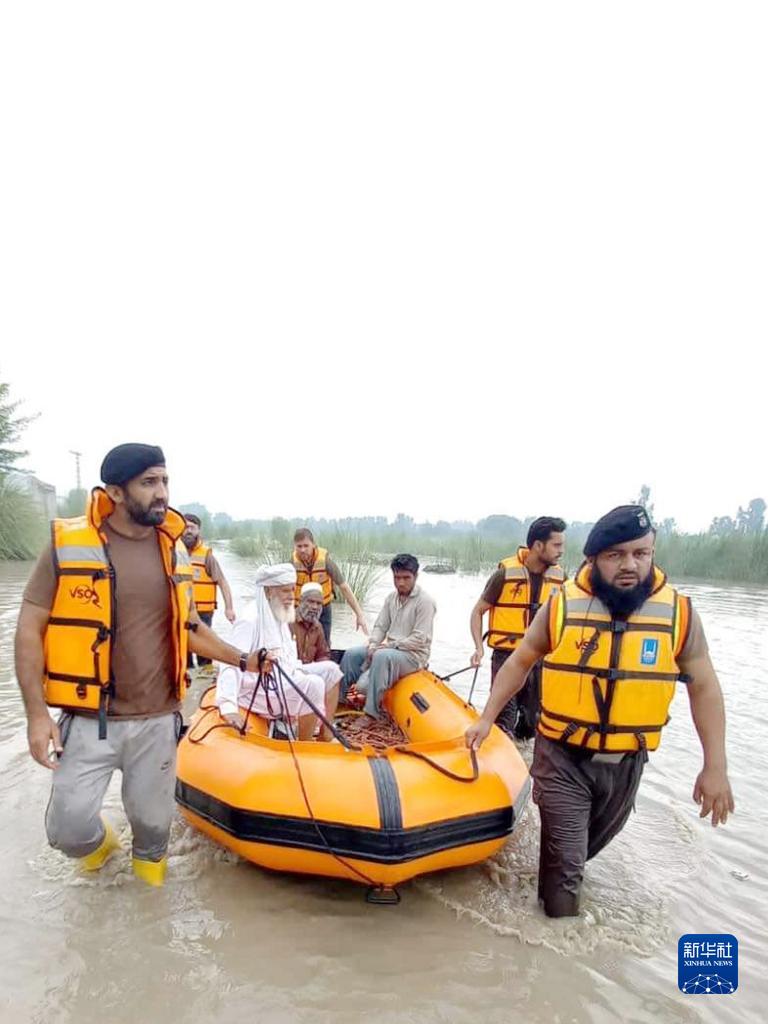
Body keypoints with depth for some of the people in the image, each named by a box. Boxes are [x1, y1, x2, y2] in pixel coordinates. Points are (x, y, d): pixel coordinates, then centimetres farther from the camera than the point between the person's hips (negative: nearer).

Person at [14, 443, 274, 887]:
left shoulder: (175, 549, 2)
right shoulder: (68, 544, -10)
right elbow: (29, 630, -6)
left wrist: (242, 660, 12)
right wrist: (37, 713, -11)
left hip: (157, 720, 3)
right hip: (89, 720, -2)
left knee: (153, 821, 12)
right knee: (68, 829, -2)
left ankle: (149, 865, 48)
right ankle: (99, 843, 35)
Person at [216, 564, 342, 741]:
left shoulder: (280, 620, 13)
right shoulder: (249, 623, -17)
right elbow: (231, 665, -28)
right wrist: (229, 708, -39)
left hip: (282, 682, 10)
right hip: (258, 690, -10)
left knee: (330, 669, 1)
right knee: (313, 684, -27)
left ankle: (326, 738, 4)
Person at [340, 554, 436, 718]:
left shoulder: (424, 601, -14)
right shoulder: (391, 598, 9)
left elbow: (419, 639, -19)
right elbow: (380, 626, 11)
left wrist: (390, 645, -19)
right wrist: (373, 645, -8)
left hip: (414, 654, -8)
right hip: (389, 649, 8)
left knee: (382, 656, -35)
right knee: (352, 654, -4)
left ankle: (371, 712, -30)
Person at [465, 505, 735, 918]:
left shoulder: (678, 612, -10)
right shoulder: (562, 606, -12)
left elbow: (704, 687, -2)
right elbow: (519, 662, -1)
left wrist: (715, 766, -4)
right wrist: (486, 718, -2)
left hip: (625, 763, 3)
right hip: (562, 758, -2)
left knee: (596, 840, 26)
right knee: (564, 857, 5)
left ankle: (564, 873, 56)